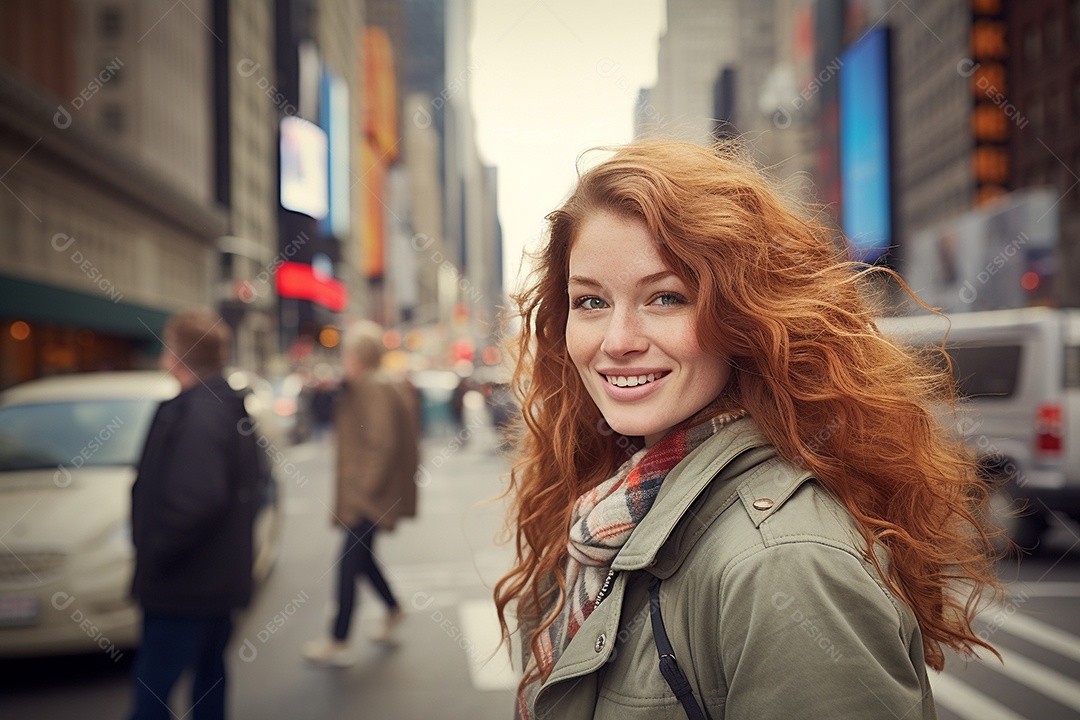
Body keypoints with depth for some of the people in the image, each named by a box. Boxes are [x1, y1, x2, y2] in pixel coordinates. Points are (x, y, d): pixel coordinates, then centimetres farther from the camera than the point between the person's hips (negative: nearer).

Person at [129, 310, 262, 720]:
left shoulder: (194, 414, -20)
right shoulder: (229, 408, 11)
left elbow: (196, 499, -31)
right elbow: (248, 486, 19)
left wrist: (156, 552, -19)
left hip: (182, 584, -10)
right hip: (220, 576, 10)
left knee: (152, 687, -4)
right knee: (208, 674, 19)